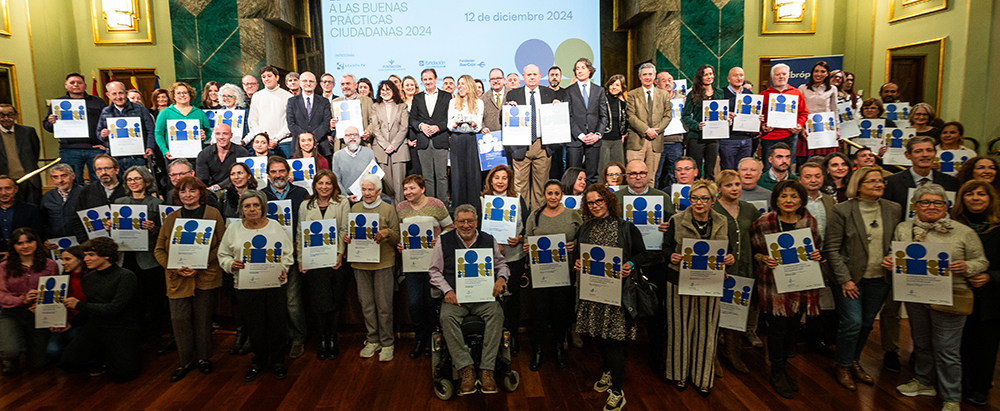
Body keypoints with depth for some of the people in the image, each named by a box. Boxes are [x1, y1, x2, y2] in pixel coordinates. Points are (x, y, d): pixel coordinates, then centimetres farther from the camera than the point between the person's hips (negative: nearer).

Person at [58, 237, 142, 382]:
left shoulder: (125, 276, -11)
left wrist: (79, 305, -9)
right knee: (68, 363, -11)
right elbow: (89, 310, 22)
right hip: (94, 328, 6)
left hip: (121, 330, -6)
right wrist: (71, 323, 6)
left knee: (123, 373, -20)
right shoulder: (87, 278, 11)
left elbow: (114, 309, -17)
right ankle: (102, 356, 15)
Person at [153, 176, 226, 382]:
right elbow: (159, 250, 8)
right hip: (177, 278, 2)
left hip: (206, 276, -2)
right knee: (179, 319, 0)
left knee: (203, 318, 6)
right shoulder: (171, 218, 9)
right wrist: (175, 268, -10)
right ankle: (185, 361, 16)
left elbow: (221, 245, -2)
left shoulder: (213, 214, 1)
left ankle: (203, 357, 24)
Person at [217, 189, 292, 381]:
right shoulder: (234, 229, 5)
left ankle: (278, 360, 23)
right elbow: (223, 255, 10)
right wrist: (231, 264, -10)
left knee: (277, 324, 4)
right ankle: (259, 360, 29)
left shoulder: (275, 227, 3)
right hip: (246, 286, 1)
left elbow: (288, 253, 7)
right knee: (254, 326, 9)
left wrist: (283, 269, -9)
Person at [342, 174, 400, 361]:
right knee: (366, 304, 10)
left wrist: (387, 233, -21)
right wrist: (346, 238, -3)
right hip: (360, 263, 4)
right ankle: (373, 340, 23)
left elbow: (397, 237, -1)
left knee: (384, 305, 0)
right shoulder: (355, 208, 11)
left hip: (383, 263, -4)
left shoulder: (388, 209, 0)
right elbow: (350, 232, 19)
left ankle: (387, 343, 13)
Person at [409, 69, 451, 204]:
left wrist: (438, 127, -12)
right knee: (427, 177, 4)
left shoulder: (446, 97, 9)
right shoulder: (417, 98, 16)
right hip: (423, 142, 2)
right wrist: (421, 125, -7)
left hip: (440, 141, -2)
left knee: (442, 176, -4)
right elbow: (412, 119, 12)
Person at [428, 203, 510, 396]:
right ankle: (466, 369, -29)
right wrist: (447, 290, -6)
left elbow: (501, 264, 20)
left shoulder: (488, 240, 11)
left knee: (497, 313, -30)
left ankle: (487, 369, -27)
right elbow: (435, 271, 9)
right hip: (455, 296, 0)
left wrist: (501, 278, -3)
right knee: (447, 317, -32)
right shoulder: (443, 242, 8)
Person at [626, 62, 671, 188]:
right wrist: (646, 130, -13)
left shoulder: (664, 95, 15)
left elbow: (667, 116, 9)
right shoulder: (632, 94, 6)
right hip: (636, 141, -2)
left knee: (651, 176, 5)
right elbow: (631, 116, -4)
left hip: (656, 141, 3)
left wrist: (656, 130, -6)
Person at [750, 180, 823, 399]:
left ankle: (782, 367, 31)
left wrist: (817, 255, -6)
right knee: (777, 328, 0)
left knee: (792, 327, 12)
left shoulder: (809, 222, 3)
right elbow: (753, 250, 1)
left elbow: (818, 247, 15)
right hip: (773, 283, -4)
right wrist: (763, 258, -18)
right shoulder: (763, 223, -8)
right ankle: (776, 373, 17)